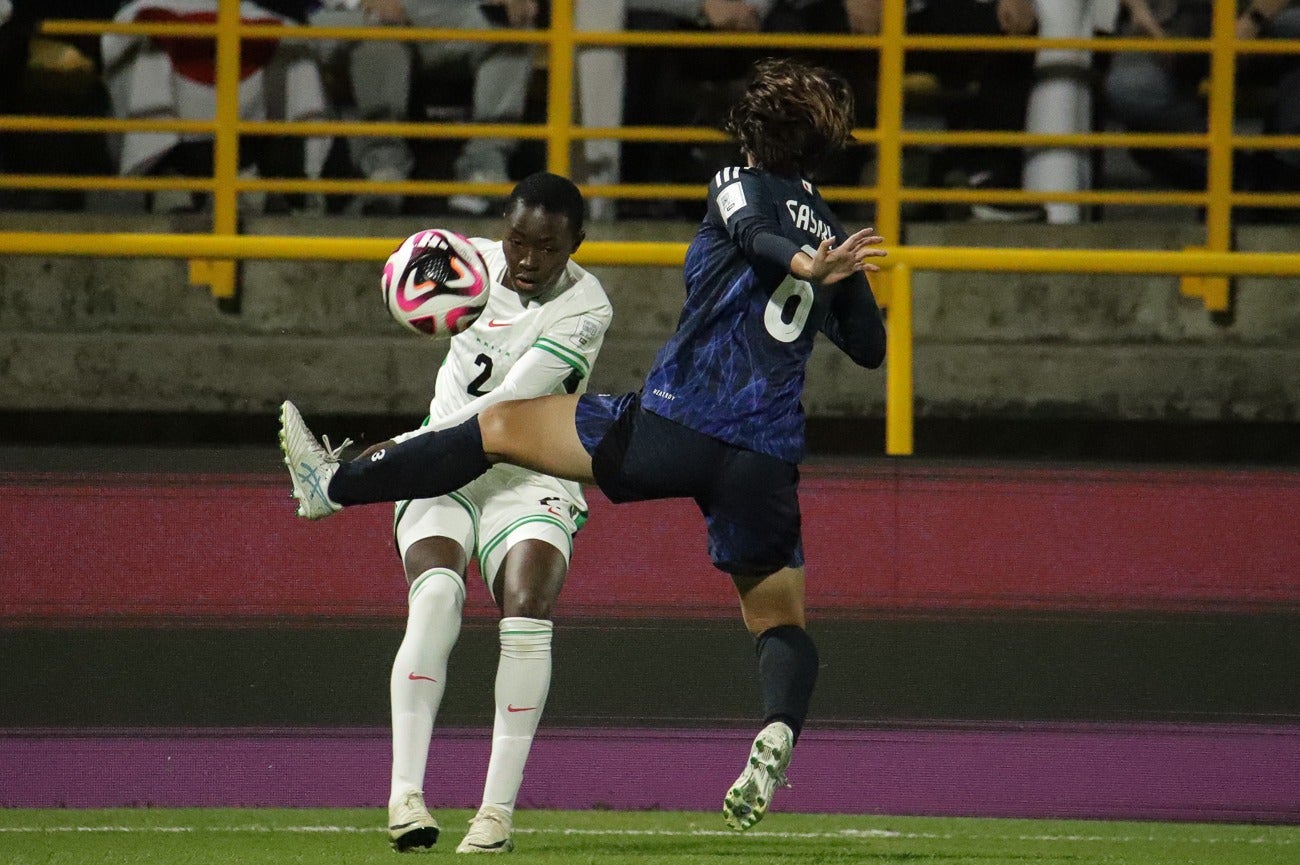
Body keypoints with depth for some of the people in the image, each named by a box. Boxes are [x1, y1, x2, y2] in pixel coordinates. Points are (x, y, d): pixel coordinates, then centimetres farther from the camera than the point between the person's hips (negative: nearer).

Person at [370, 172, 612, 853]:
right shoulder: (474, 261, 1)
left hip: (530, 481, -2)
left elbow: (505, 410, -22)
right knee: (436, 594, -26)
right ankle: (405, 792, -34)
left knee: (528, 610, -28)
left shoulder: (584, 307, -15)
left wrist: (397, 450, -25)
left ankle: (498, 808, -23)